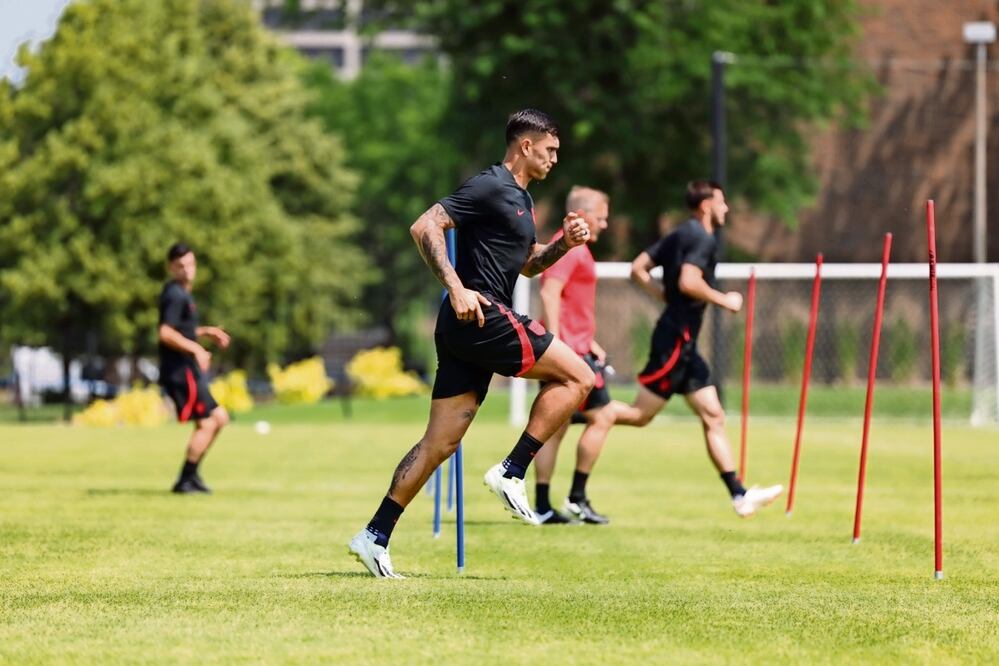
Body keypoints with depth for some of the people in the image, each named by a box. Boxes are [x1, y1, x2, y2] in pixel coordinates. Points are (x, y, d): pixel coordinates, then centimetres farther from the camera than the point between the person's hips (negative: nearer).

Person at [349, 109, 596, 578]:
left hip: (466, 327, 10)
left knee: (441, 441, 6)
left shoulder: (520, 199, 21)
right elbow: (424, 227, -16)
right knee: (576, 376, -8)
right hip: (479, 313, -10)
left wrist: (563, 244, 13)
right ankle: (511, 472, -8)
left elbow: (526, 265, 32)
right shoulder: (490, 187, -9)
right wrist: (456, 287, -23)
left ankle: (375, 535, 5)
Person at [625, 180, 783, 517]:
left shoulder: (678, 236, 16)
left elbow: (638, 269, 16)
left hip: (682, 342, 10)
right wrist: (724, 300, -13)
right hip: (676, 339, -10)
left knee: (713, 416, 7)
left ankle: (740, 495, 5)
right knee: (640, 415, -10)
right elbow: (689, 282, -25)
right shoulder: (702, 239, -11)